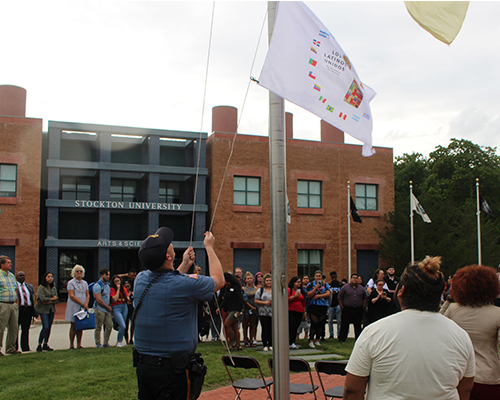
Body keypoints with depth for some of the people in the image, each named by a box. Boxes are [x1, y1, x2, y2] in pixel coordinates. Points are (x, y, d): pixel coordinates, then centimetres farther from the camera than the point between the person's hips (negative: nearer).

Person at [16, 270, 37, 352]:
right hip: (17, 309, -4)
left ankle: (25, 347, 9)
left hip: (28, 310, 4)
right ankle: (14, 348, 5)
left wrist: (34, 312, 12)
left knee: (26, 330, 5)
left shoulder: (30, 286, 18)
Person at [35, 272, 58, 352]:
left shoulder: (54, 288, 12)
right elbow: (43, 299, -16)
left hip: (51, 309, 6)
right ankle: (39, 345, -7)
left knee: (49, 327, 4)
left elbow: (57, 300, 7)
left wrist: (49, 301, -10)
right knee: (45, 327, -15)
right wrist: (52, 298, -3)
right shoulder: (41, 287, -5)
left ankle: (45, 344, 12)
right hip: (43, 309, -6)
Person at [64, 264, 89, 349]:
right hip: (74, 307, -4)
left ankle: (79, 345, 7)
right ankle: (71, 345, 3)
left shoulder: (84, 283, 14)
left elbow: (87, 295, 11)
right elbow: (72, 296, -10)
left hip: (83, 307, 4)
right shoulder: (71, 283, -1)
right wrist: (82, 303, -14)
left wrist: (86, 304, -8)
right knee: (74, 326, -3)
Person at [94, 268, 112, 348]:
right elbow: (98, 300, -16)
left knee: (109, 326, 4)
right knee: (98, 327, -1)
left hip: (108, 309, 7)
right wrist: (107, 307, -8)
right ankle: (98, 343, 8)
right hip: (100, 309, -7)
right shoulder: (97, 285, -11)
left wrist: (110, 306, 9)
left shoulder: (108, 284, 14)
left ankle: (106, 342, 15)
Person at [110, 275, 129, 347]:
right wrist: (118, 289, -12)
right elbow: (115, 299, -16)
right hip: (116, 308, -5)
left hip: (124, 307, 5)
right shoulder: (112, 289, -4)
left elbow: (127, 299, 9)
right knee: (123, 326, -15)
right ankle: (119, 341, 2)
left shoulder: (124, 289, 12)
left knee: (122, 326, 5)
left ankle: (120, 341, 17)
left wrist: (121, 299, -9)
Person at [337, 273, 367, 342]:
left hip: (358, 311, 3)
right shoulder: (345, 287, 1)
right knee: (344, 325, -1)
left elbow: (365, 298, 16)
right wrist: (342, 307, -3)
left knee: (358, 326, 7)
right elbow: (340, 298, 2)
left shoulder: (361, 288, 11)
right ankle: (342, 339, 5)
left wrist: (363, 307, 7)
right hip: (347, 310, -2)